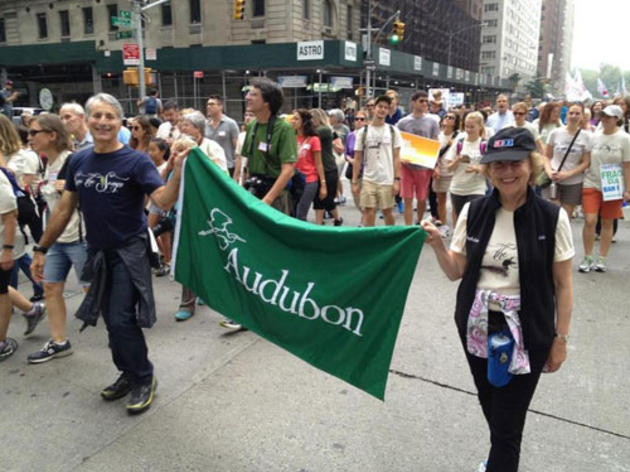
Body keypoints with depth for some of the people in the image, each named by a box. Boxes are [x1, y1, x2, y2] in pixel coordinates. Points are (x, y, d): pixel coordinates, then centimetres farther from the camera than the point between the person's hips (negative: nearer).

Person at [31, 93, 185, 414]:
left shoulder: (135, 161, -12)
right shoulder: (79, 161, 4)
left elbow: (164, 201, -25)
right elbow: (64, 208, 11)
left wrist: (178, 169, -42)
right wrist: (42, 249, 13)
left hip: (129, 252, -6)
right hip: (97, 252, 6)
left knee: (121, 321, -8)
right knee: (111, 319, 14)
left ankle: (144, 379, 13)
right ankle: (128, 373, 33)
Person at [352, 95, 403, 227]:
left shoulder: (393, 131, 3)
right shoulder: (363, 132, 4)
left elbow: (396, 157, 2)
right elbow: (357, 159, 4)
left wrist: (397, 179, -6)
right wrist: (354, 182, -1)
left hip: (387, 180, 0)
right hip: (368, 180, 0)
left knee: (387, 211, 8)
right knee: (369, 212, -1)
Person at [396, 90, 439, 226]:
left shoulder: (432, 122, 4)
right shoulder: (403, 122, 1)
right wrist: (401, 158, -15)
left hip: (424, 166, 1)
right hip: (407, 165, -1)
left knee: (422, 198, 11)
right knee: (407, 199, -2)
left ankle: (419, 224, 32)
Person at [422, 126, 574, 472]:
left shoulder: (552, 218, -11)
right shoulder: (473, 212, -3)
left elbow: (562, 285, -4)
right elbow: (456, 271, 1)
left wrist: (560, 338, -2)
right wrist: (437, 244, -16)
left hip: (526, 332, -3)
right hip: (476, 327, 4)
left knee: (507, 422, 0)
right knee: (490, 407, 21)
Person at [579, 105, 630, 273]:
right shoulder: (594, 137, 2)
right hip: (591, 184, 1)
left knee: (607, 223, 7)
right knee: (590, 221, -9)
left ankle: (602, 259, 18)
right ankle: (587, 257, 6)